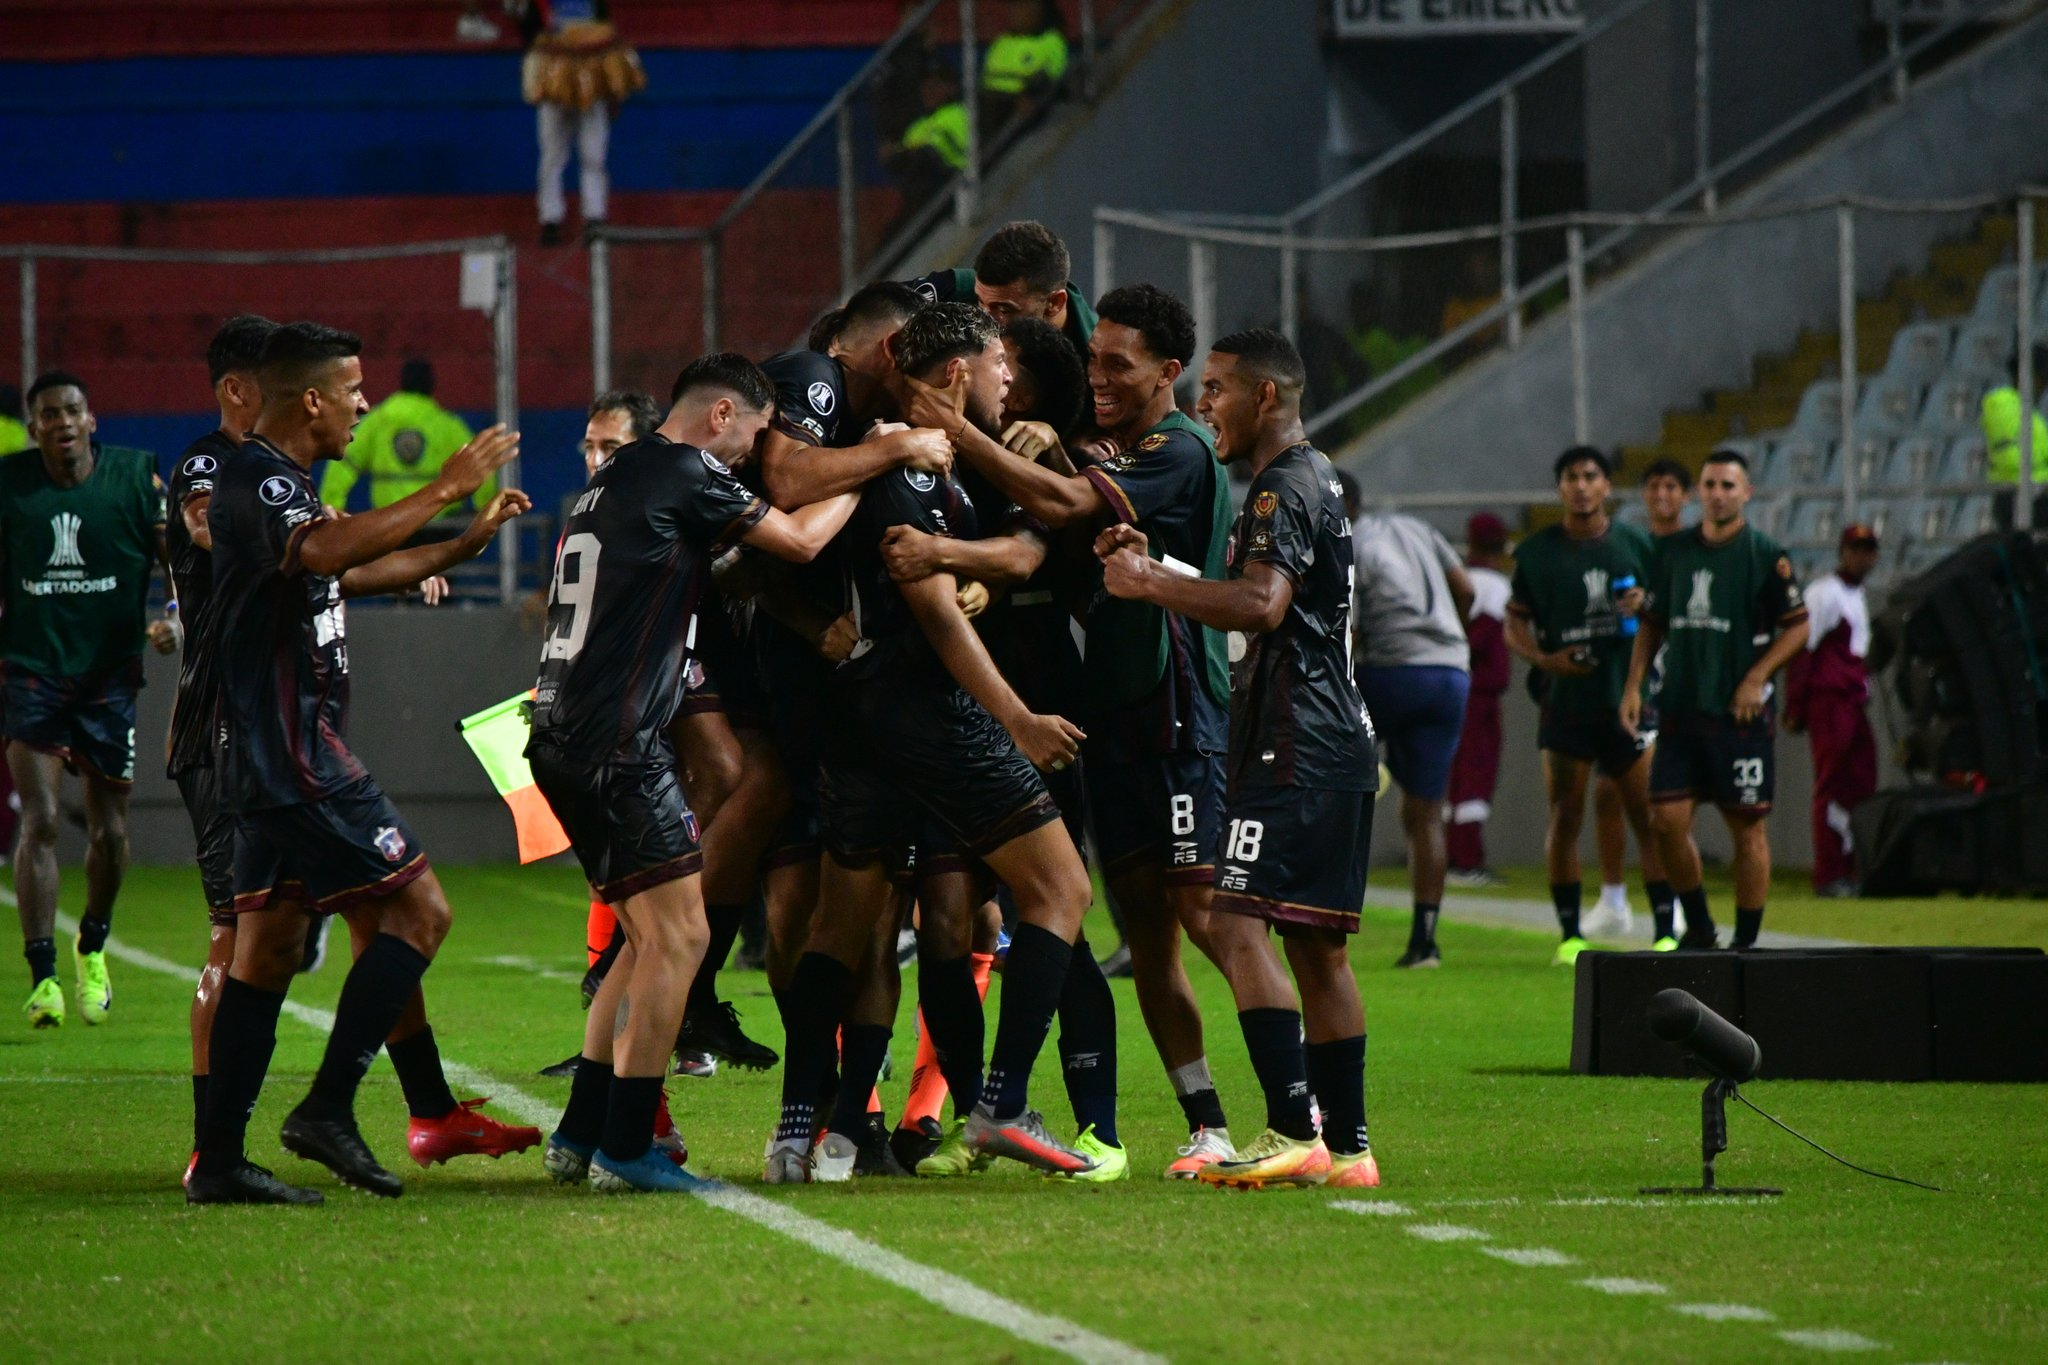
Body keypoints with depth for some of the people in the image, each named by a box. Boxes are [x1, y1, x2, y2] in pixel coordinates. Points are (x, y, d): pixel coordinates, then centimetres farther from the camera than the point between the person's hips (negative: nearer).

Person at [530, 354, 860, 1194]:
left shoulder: (615, 478, 20)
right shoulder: (683, 474, -7)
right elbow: (800, 540, -1)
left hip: (562, 737, 10)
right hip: (617, 743, -10)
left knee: (651, 937, 16)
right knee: (677, 936, -6)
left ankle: (579, 1137, 16)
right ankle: (624, 1149, -7)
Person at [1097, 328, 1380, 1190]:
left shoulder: (1285, 488, -10)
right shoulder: (1316, 480, 22)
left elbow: (1261, 604, -25)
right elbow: (1262, 608, 27)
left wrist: (1151, 583, -19)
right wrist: (1152, 569, 16)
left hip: (1294, 745, -11)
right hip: (1337, 739, 11)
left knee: (1238, 923, -16)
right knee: (1317, 944, 11)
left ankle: (1294, 1134, -23)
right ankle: (1346, 1146, 12)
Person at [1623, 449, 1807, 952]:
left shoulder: (1765, 555, -3)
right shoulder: (1674, 552, 10)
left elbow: (1798, 626, -2)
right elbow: (1652, 624, 18)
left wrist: (1756, 677, -12)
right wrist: (1633, 685, 7)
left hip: (1740, 715, -4)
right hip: (1680, 710, 4)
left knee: (1748, 827, 0)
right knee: (1666, 820, -3)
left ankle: (1746, 940, 7)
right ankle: (1697, 928, 15)